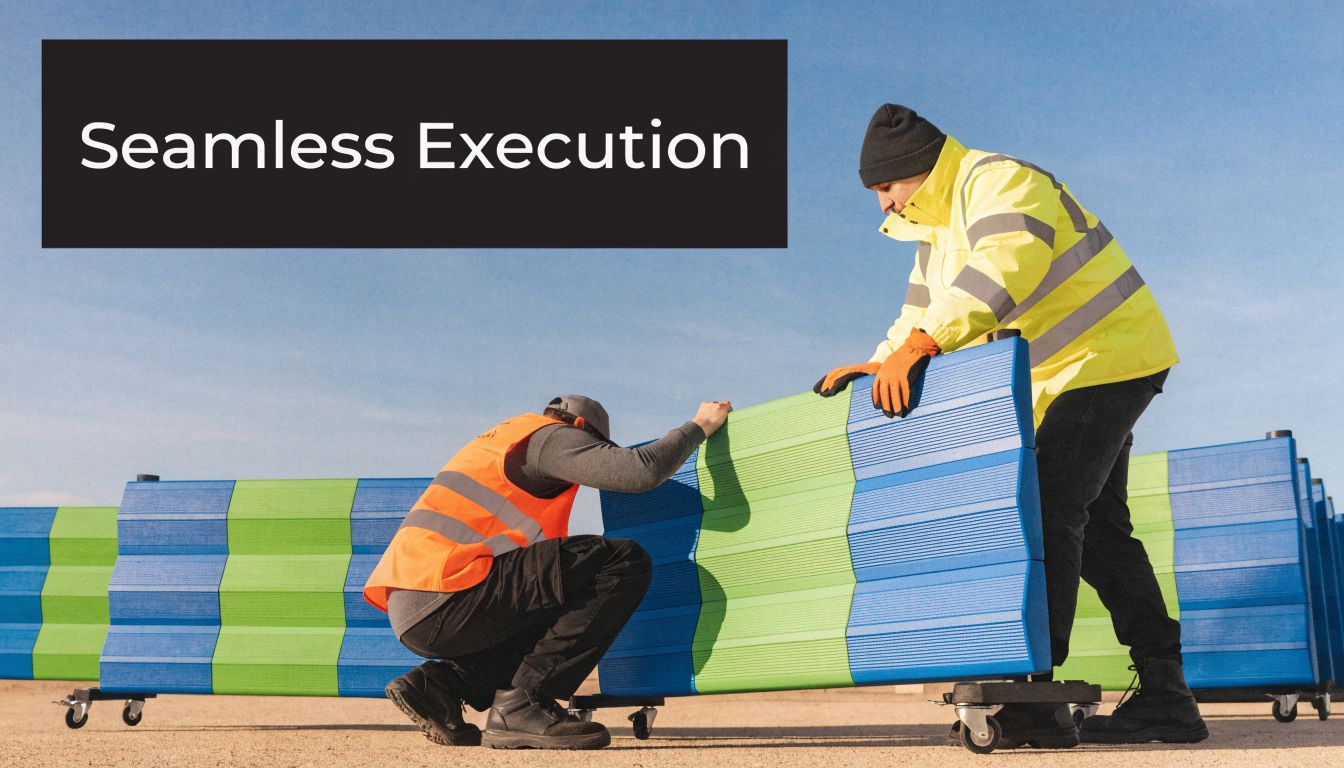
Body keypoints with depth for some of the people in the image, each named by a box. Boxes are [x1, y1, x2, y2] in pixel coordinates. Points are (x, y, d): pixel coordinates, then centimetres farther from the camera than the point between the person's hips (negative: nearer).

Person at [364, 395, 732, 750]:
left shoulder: (500, 437, 32)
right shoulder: (551, 436, 4)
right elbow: (642, 470, -10)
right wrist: (699, 426, 6)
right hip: (446, 601, -10)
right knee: (625, 563, -10)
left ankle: (440, 681, 9)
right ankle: (523, 705, -13)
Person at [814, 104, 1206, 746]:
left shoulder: (999, 182, -18)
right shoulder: (937, 229, 15)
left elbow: (1002, 266, -36)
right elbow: (921, 312, 19)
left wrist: (917, 345, -42)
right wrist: (880, 363, 1)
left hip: (1105, 359, -11)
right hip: (1057, 381, 11)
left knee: (1047, 512, -19)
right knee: (1097, 528, 9)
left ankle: (1033, 696, -20)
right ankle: (1165, 696, 12)